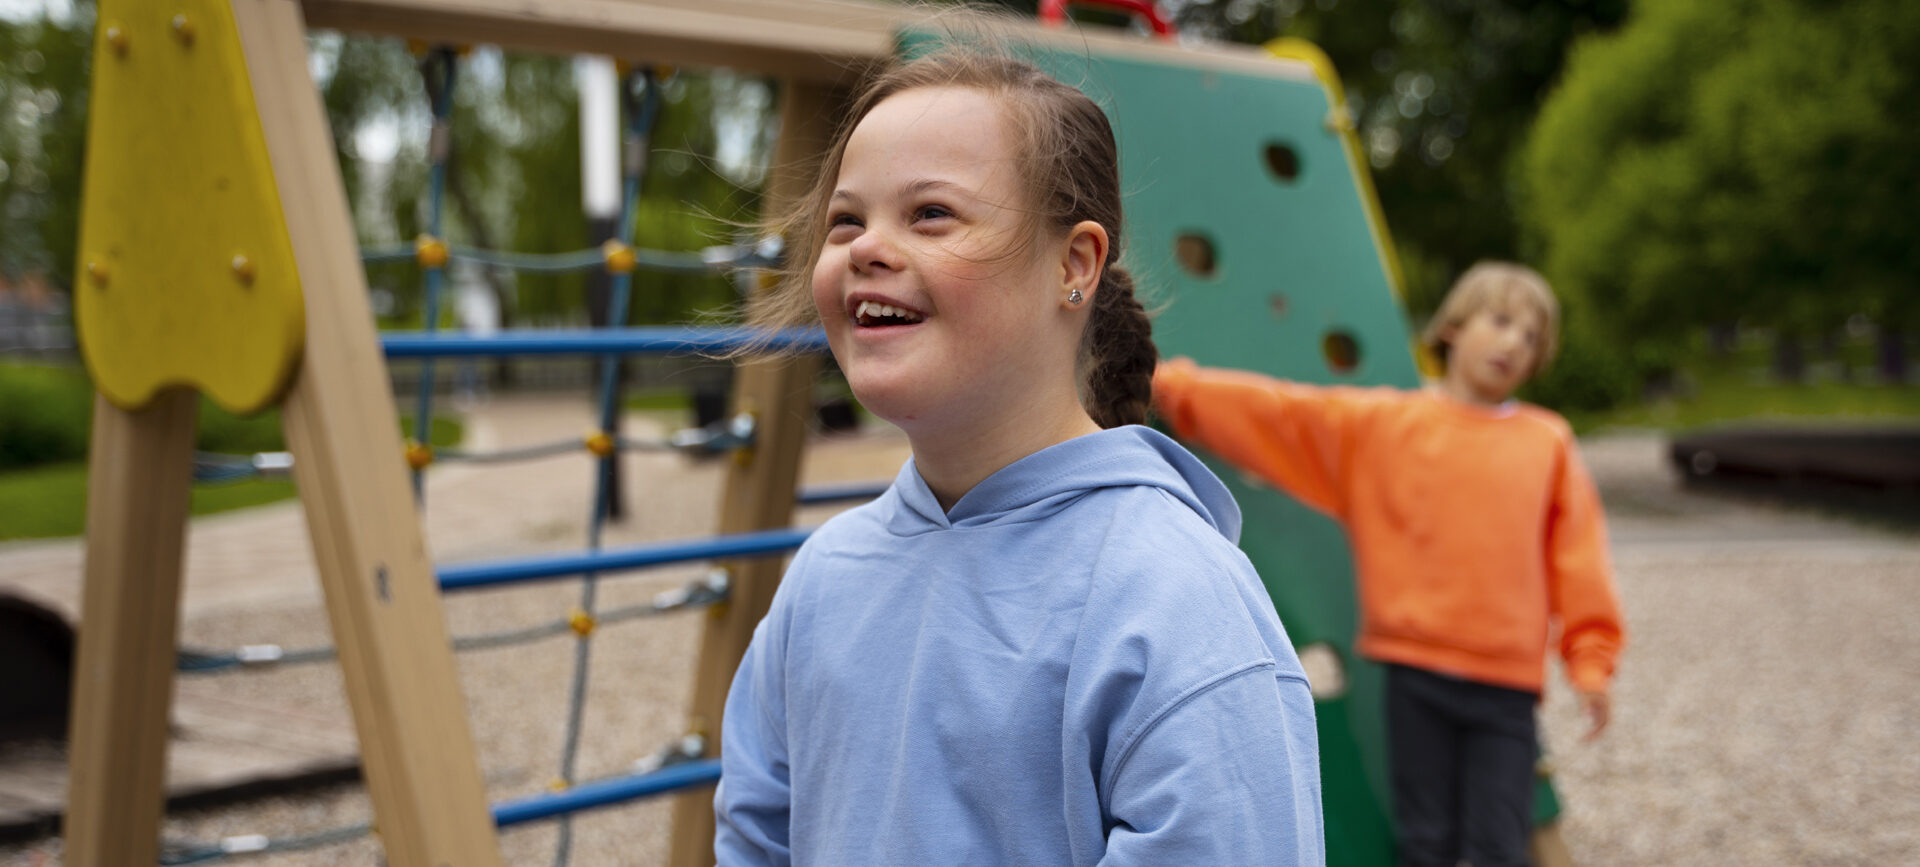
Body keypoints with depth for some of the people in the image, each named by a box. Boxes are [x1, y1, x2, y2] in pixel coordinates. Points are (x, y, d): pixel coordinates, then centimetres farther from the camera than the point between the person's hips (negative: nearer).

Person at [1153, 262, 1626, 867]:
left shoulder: (1548, 443, 8)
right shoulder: (1381, 424, 5)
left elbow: (1579, 557, 7)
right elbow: (1273, 410, 3)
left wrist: (1591, 662, 2)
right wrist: (1170, 386, -1)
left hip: (1508, 682, 0)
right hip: (1415, 668, 0)